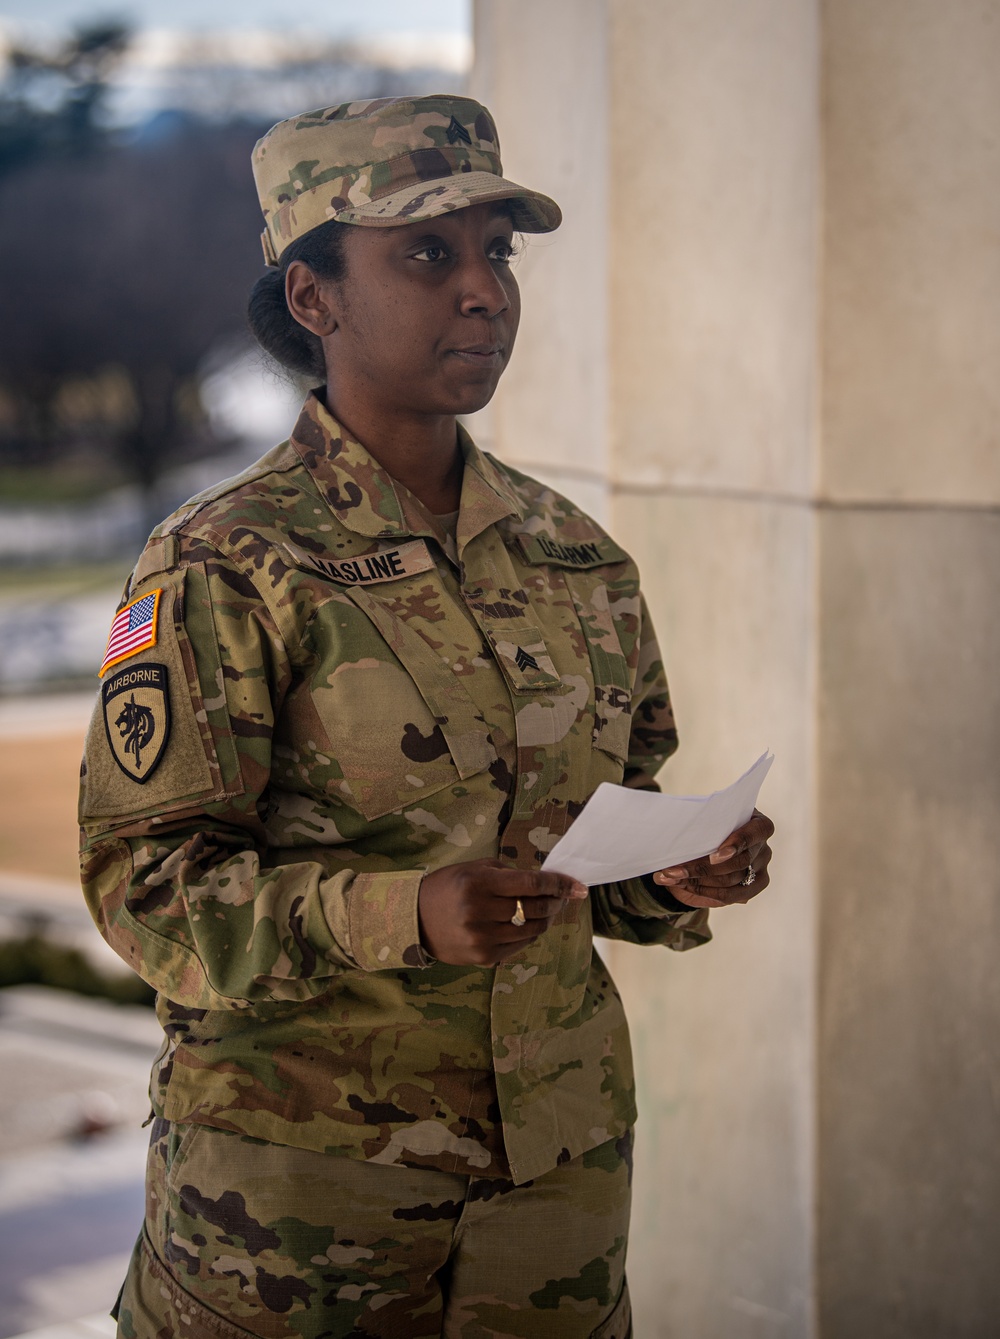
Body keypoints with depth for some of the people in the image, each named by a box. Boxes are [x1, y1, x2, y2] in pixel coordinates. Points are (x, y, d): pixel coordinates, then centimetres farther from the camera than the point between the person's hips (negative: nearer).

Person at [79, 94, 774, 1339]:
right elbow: (145, 877, -14)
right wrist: (405, 914, -28)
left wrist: (676, 877, -7)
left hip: (557, 1142, 5)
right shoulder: (220, 569, -11)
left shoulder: (574, 556, 7)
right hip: (297, 1163, -5)